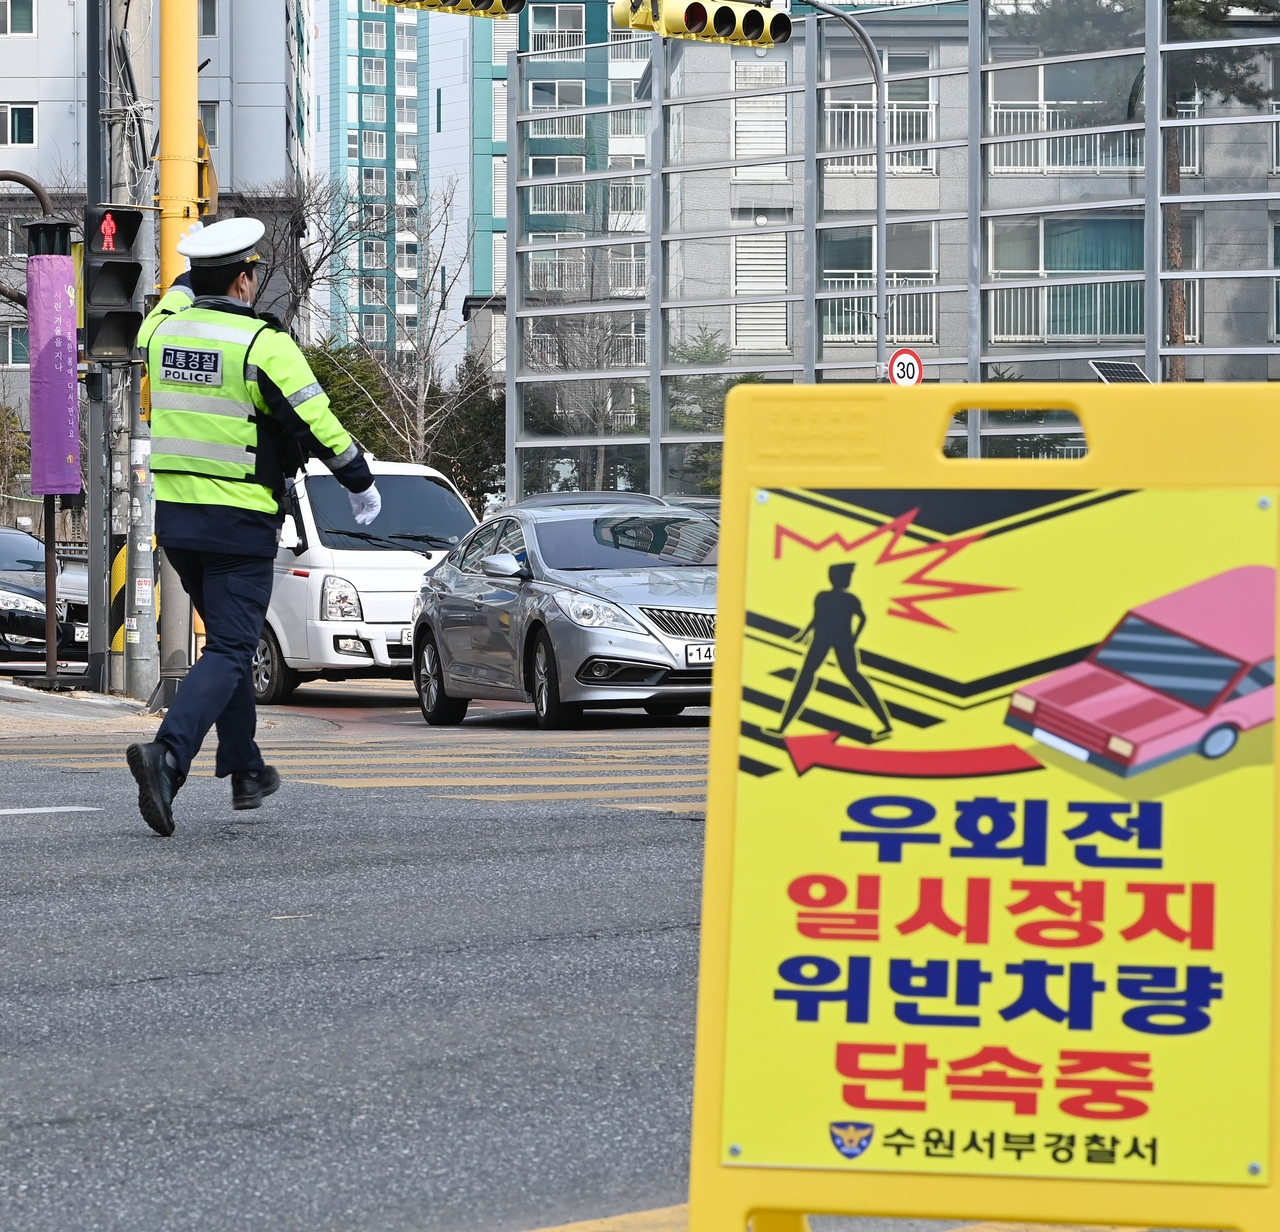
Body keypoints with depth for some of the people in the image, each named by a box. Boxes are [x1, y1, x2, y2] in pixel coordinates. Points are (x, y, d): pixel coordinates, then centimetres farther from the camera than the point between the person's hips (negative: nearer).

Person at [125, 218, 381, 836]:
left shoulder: (161, 327, 2)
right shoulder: (264, 344, -15)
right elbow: (319, 424, -13)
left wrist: (193, 273, 45)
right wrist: (362, 485, 2)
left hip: (172, 513, 7)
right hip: (239, 522, -7)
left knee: (228, 635, 22)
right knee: (229, 650, -5)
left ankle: (245, 771, 28)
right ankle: (168, 753, -27)